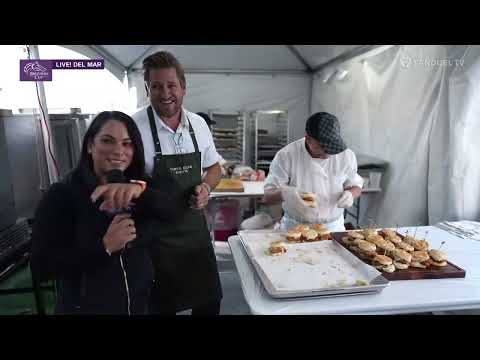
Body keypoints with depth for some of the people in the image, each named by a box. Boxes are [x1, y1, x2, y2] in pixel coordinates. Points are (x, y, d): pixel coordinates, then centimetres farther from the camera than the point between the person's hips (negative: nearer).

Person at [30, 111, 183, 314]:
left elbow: (172, 209, -21)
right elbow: (40, 268, -17)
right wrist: (104, 246, -28)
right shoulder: (60, 195, -11)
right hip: (85, 307, -3)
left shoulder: (138, 186, -1)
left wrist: (139, 190, -39)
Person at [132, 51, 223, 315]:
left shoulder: (198, 124, 0)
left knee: (209, 301, 20)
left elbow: (214, 168, 13)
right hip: (156, 236, -4)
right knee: (162, 306, 15)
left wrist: (206, 187, -8)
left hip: (197, 230, 5)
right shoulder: (134, 127, -15)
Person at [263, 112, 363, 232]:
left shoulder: (346, 155, -3)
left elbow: (356, 185, 11)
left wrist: (350, 194, -13)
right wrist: (284, 193, -34)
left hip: (334, 227, 2)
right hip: (295, 227, -2)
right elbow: (268, 197, -11)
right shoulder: (286, 155, -13)